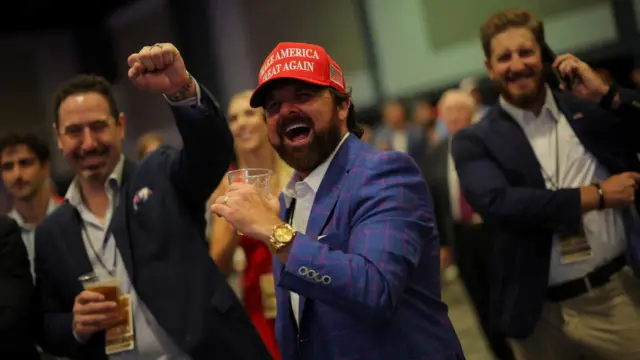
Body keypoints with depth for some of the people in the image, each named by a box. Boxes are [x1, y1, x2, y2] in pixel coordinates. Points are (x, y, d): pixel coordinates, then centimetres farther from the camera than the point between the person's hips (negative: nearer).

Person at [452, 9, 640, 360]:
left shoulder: (589, 106, 5)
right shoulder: (474, 141, -1)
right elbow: (496, 202, -17)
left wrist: (607, 94, -12)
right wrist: (596, 195, -14)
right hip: (542, 314, -1)